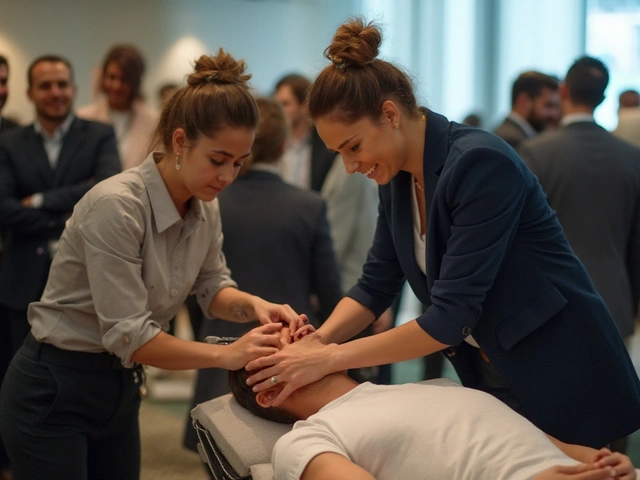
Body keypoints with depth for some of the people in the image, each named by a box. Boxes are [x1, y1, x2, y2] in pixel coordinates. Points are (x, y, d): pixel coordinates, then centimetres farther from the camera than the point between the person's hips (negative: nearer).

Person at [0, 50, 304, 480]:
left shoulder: (205, 207, -3)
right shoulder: (117, 206, -27)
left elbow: (213, 287, 9)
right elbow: (128, 334, -27)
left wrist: (253, 306, -13)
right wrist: (227, 354, -26)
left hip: (120, 387, 7)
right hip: (53, 393, -7)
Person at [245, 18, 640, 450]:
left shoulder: (480, 164, -25)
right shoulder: (397, 179, -1)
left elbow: (450, 316, -28)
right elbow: (377, 285, 7)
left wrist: (331, 358, -24)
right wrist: (314, 344, -11)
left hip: (567, 384, -7)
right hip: (490, 381, 8)